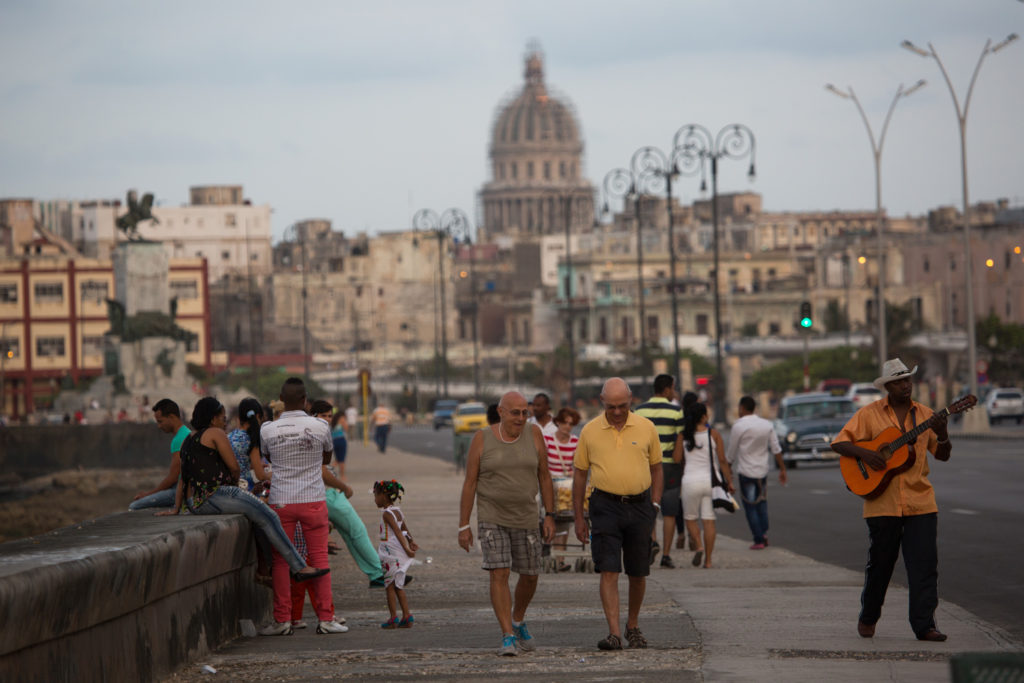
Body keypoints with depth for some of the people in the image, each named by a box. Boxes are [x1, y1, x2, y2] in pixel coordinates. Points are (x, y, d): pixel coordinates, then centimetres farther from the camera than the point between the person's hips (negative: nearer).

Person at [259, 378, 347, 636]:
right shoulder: (320, 427, -6)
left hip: (280, 501, 0)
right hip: (313, 499, 0)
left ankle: (282, 619, 7)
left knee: (280, 560, 7)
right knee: (319, 557, 5)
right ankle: (326, 618, 5)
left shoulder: (268, 430, -6)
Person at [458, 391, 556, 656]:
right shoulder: (482, 439, -8)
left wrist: (549, 516, -1)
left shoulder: (533, 434, -3)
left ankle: (518, 620, 38)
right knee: (499, 575, -14)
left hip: (525, 519, 3)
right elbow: (469, 483, -4)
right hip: (491, 519, -3)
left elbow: (544, 475, 3)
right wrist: (463, 526, -6)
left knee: (529, 576, 10)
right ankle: (508, 637, -11)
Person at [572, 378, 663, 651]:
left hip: (639, 505, 1)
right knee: (609, 571, -11)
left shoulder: (646, 428, 3)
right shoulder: (590, 431, 1)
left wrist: (654, 507, 4)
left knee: (638, 573, 9)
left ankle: (633, 625, 28)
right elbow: (579, 473, 8)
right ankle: (614, 633, -13)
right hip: (606, 506, -1)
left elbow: (656, 468, 12)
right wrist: (579, 518, 6)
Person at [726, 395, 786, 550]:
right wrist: (782, 469, 9)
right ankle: (764, 533, 2)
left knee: (750, 508, 1)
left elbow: (731, 453, -5)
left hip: (746, 472, -5)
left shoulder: (738, 426, -11)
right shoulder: (767, 425, 4)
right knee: (762, 504, 17)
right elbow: (776, 449, 4)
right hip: (763, 470, 5)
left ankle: (759, 540, 0)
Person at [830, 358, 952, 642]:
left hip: (920, 501, 2)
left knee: (924, 565, -7)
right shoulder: (870, 413, 2)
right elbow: (839, 442, 0)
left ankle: (924, 625, -6)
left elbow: (942, 455, 10)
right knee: (880, 563, 7)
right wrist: (863, 453, -17)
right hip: (883, 503, -2)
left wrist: (942, 435, -11)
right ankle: (868, 618, 28)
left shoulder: (924, 414, 9)